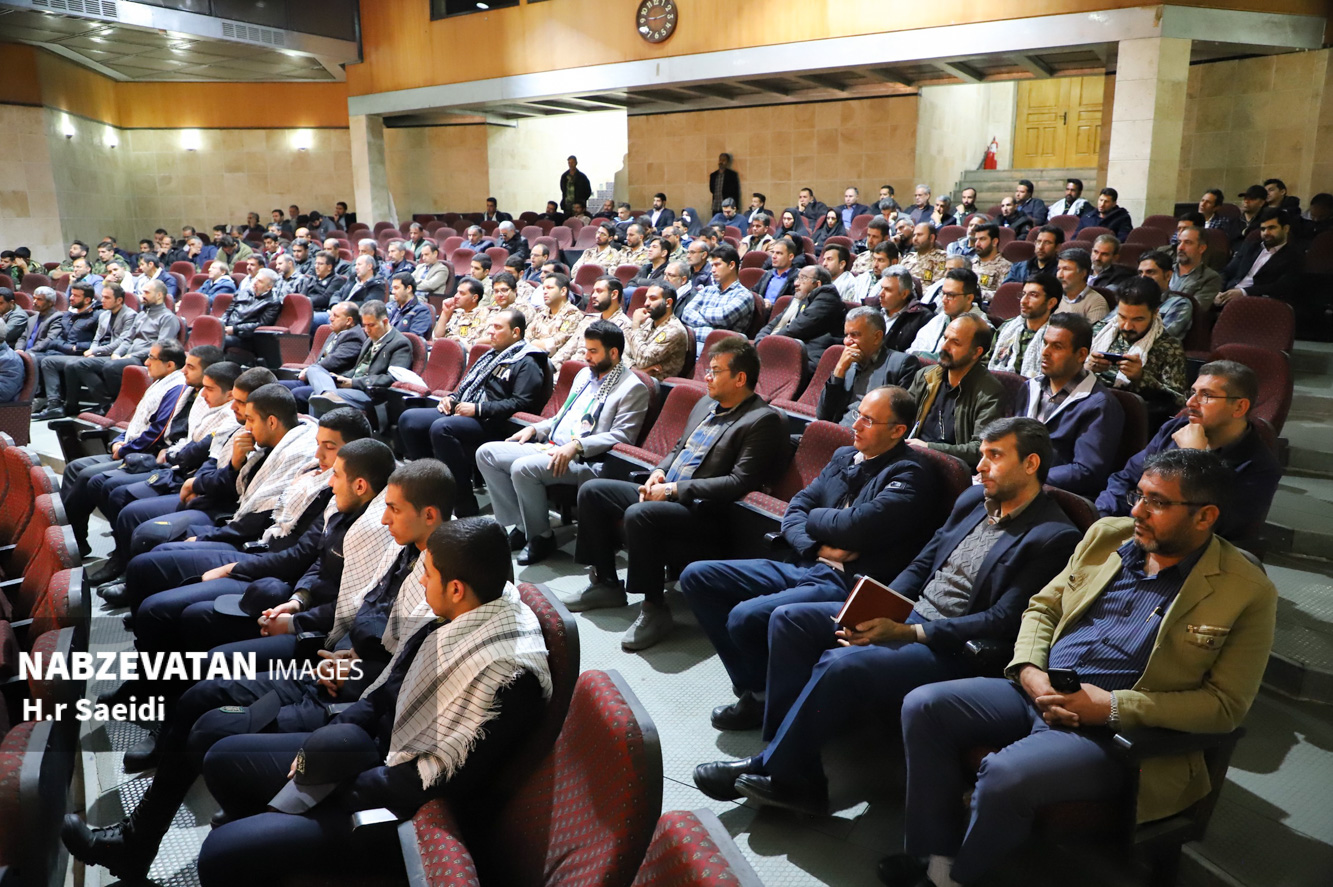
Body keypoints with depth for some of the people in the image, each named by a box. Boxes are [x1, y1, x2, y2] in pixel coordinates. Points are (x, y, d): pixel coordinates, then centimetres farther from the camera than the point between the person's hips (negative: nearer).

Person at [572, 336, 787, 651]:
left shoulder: (763, 420, -13)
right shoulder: (705, 404, 15)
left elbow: (739, 483, -20)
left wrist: (675, 489, -20)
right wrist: (659, 472, 3)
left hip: (704, 514, -10)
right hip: (665, 493, 10)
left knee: (639, 514, -35)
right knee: (591, 491, 5)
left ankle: (654, 609, -18)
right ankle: (606, 583, 14)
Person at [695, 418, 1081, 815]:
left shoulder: (1053, 537, -12)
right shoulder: (974, 499, 12)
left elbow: (1002, 622, -17)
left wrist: (907, 632, -22)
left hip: (953, 647, -9)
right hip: (904, 614, 9)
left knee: (842, 663, -31)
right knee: (789, 619, -6)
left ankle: (775, 770, -9)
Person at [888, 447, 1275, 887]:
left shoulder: (1247, 592, -7)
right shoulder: (1107, 535, 8)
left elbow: (1225, 704, -9)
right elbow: (1042, 607, 15)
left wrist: (1113, 706, -18)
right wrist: (1029, 671, -6)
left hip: (1120, 731, -6)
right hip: (1040, 692, 6)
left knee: (1005, 775, -31)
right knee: (923, 706, -12)